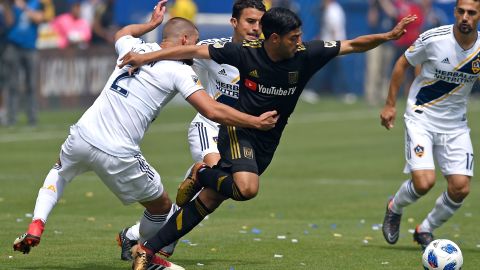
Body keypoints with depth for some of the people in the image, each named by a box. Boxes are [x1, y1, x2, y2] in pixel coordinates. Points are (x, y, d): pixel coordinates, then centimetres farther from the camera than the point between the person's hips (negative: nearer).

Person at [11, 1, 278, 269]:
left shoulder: (135, 47, 13)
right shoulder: (180, 70, -4)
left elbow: (121, 33, 40)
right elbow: (213, 111, -11)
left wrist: (151, 23, 55)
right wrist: (256, 122, -1)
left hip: (83, 135, 5)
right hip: (117, 156, -5)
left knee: (60, 172, 38)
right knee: (161, 207, 19)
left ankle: (35, 227, 20)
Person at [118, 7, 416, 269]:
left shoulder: (305, 55, -9)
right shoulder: (246, 53, -17)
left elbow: (353, 45, -3)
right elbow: (194, 51, -14)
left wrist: (388, 36, -17)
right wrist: (146, 58, -18)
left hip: (266, 143, 4)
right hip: (238, 130, -4)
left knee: (206, 203, 2)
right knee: (247, 188, -33)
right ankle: (201, 174, -2)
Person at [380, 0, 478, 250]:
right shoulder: (434, 39, -16)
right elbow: (402, 63, 0)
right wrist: (390, 104, 1)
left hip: (456, 125, 4)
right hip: (421, 119, -3)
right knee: (424, 182, -19)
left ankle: (425, 229, 21)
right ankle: (394, 208, 17)